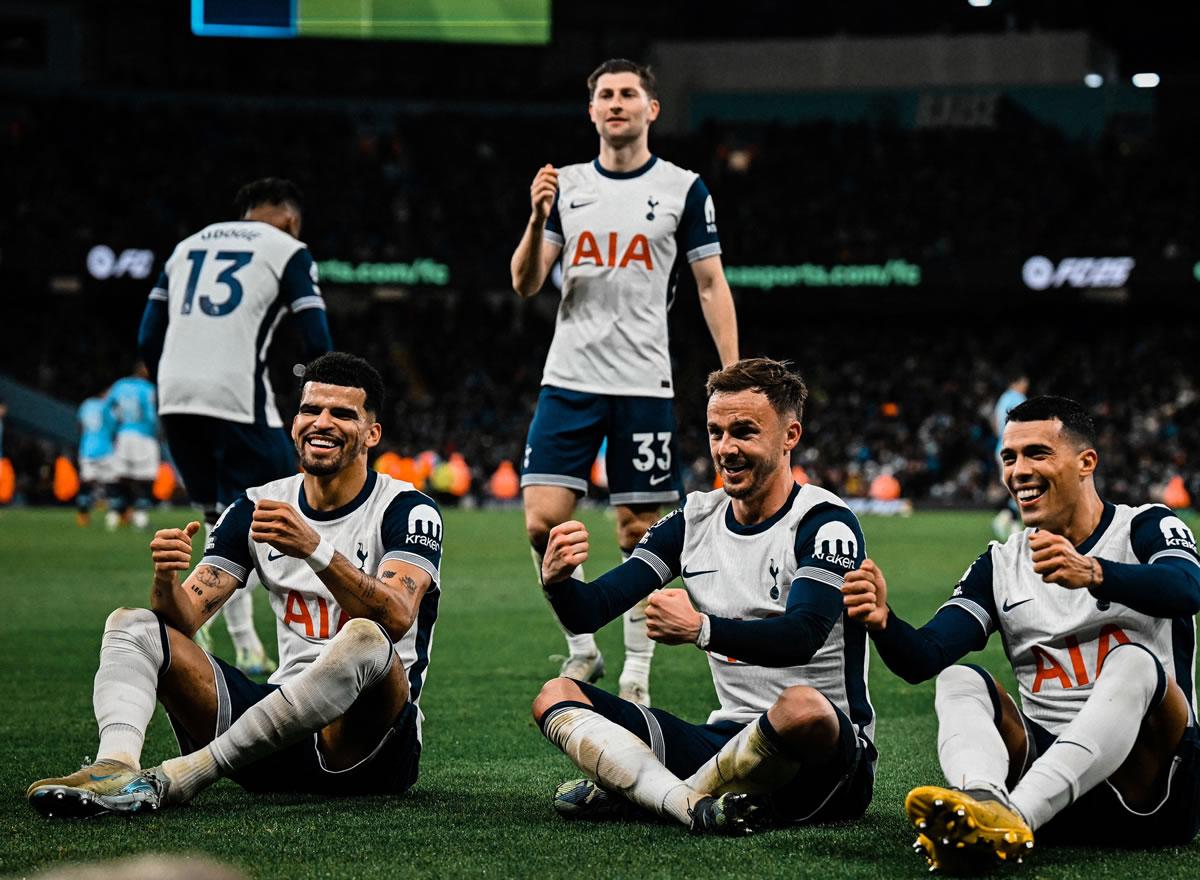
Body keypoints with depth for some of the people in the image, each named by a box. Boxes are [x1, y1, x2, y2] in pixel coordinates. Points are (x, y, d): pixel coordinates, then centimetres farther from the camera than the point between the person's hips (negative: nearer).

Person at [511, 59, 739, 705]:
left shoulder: (683, 188, 2)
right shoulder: (565, 186, 9)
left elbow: (712, 285, 4)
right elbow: (525, 285, 6)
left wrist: (733, 377, -4)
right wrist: (537, 219, -12)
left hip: (644, 385, -2)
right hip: (568, 380, 2)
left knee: (638, 531, 0)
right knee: (543, 521, -9)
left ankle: (636, 674, 11)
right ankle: (581, 650, 9)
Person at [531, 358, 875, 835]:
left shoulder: (825, 523, -9)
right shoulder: (694, 519, 10)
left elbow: (802, 636, -26)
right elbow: (589, 612, 3)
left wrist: (702, 629, -42)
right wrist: (557, 581, -21)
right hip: (727, 738, 6)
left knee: (802, 707, -41)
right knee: (555, 697, -5)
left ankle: (628, 789, -21)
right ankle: (691, 803, -30)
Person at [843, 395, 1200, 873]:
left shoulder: (1146, 529, 3)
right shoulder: (1000, 566, 15)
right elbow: (923, 659, 1)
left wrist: (1093, 575, -42)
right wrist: (882, 621, -22)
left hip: (1151, 789, -4)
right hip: (1046, 763, 4)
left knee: (1135, 662, -30)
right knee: (959, 680, -16)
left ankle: (1015, 813, -52)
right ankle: (984, 802, -49)